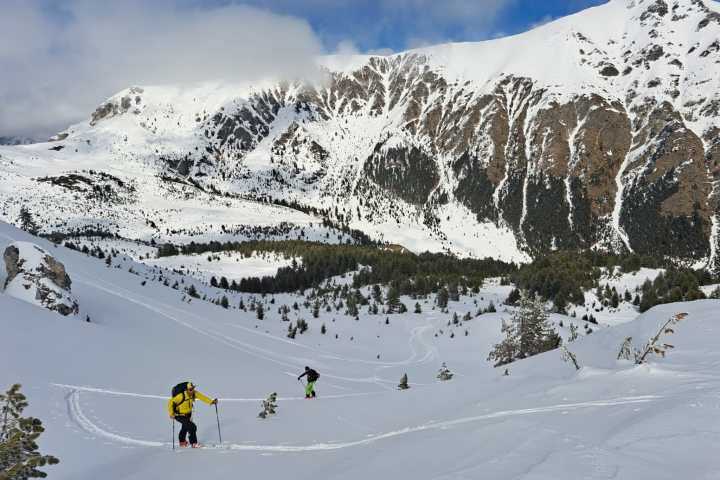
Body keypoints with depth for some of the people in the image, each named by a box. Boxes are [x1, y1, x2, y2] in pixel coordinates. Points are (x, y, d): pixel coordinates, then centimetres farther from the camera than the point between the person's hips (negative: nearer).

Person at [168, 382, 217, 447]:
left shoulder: (194, 393, -18)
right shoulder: (181, 396, -35)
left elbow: (202, 397, -13)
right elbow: (171, 402, -29)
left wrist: (211, 402, -23)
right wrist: (171, 413, -30)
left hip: (188, 414, 8)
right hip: (180, 416, -8)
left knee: (185, 427, 29)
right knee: (192, 427, -19)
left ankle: (182, 442, 53)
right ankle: (193, 443, -4)